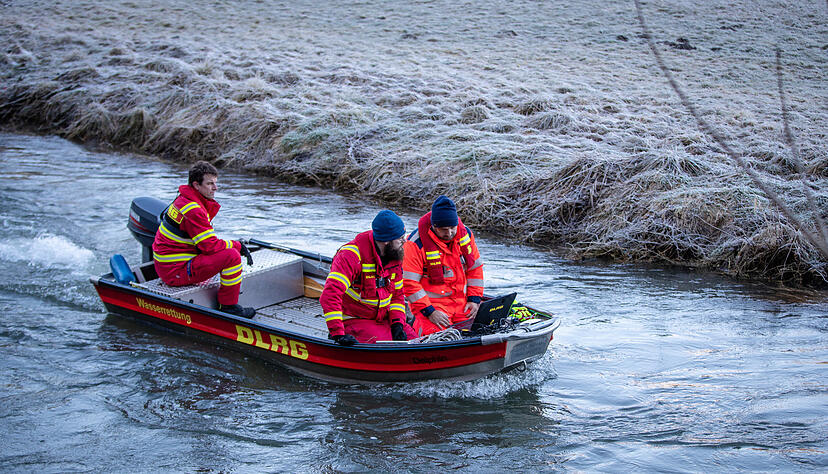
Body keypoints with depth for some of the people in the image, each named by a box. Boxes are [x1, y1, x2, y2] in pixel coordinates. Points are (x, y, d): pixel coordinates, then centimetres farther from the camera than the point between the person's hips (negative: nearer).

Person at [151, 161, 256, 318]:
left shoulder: (184, 200, 11)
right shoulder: (192, 209, -22)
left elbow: (207, 241, 18)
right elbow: (211, 246, -22)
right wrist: (238, 246, -8)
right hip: (175, 271, -11)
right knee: (232, 256, -21)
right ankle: (228, 306, -8)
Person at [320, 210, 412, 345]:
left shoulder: (395, 258, 4)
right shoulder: (352, 255, -22)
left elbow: (397, 294, 13)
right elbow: (330, 294, -30)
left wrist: (397, 323, -5)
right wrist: (338, 334, -36)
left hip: (384, 319, 8)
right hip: (354, 321, -7)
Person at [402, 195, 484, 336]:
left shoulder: (465, 234, 0)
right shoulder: (416, 243, -16)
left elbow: (475, 267, 12)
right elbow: (410, 283, -15)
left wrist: (474, 299, 3)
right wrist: (429, 312, -19)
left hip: (461, 302, 5)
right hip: (430, 303, -5)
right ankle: (417, 325, 9)